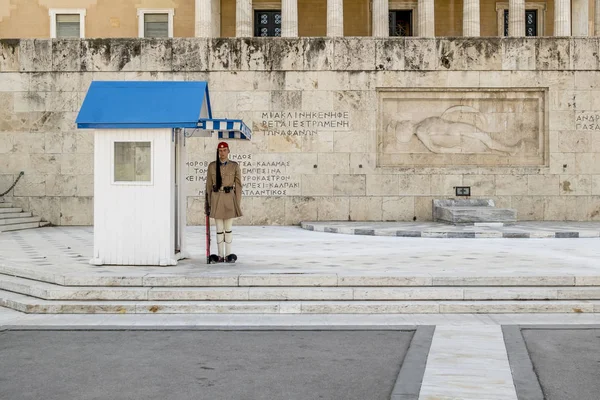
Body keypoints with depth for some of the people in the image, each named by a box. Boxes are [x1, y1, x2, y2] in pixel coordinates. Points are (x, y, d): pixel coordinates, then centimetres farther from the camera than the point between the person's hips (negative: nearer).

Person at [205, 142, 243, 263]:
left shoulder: (234, 166, 1)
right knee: (219, 228, 4)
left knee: (228, 228, 4)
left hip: (229, 199, -1)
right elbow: (209, 185, 7)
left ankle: (228, 255, 11)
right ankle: (220, 255, 9)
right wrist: (207, 203, 5)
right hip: (216, 199, 1)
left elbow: (238, 185, 2)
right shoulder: (212, 166, 4)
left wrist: (238, 203, -2)